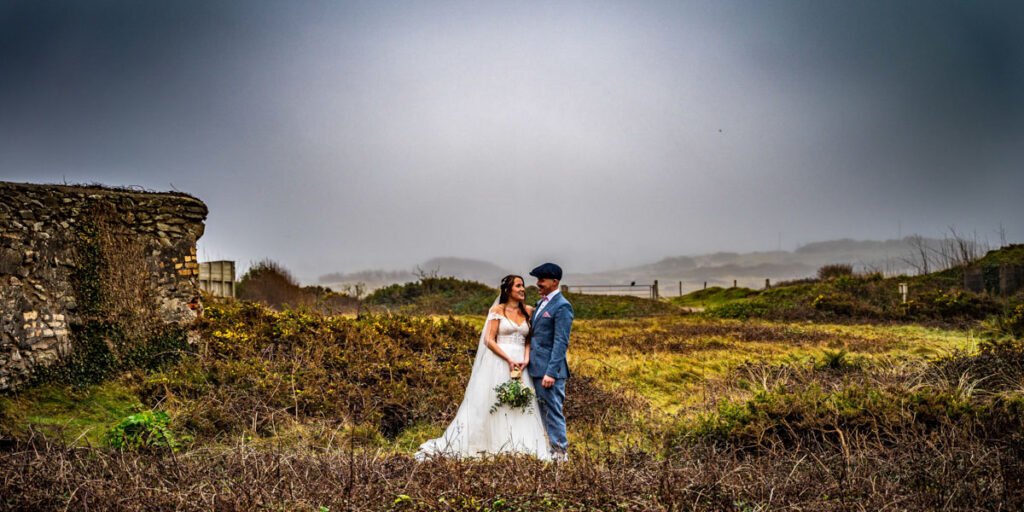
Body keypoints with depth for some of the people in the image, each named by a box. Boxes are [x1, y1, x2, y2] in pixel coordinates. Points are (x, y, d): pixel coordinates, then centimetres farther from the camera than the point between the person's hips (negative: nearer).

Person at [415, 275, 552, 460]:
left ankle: (520, 447, 6)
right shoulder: (497, 310, 0)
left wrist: (526, 359, -9)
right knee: (489, 403, -2)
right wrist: (509, 360, -15)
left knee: (522, 407, 0)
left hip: (520, 365, 4)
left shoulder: (528, 311, 12)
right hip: (499, 362, -4)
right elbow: (489, 340, -6)